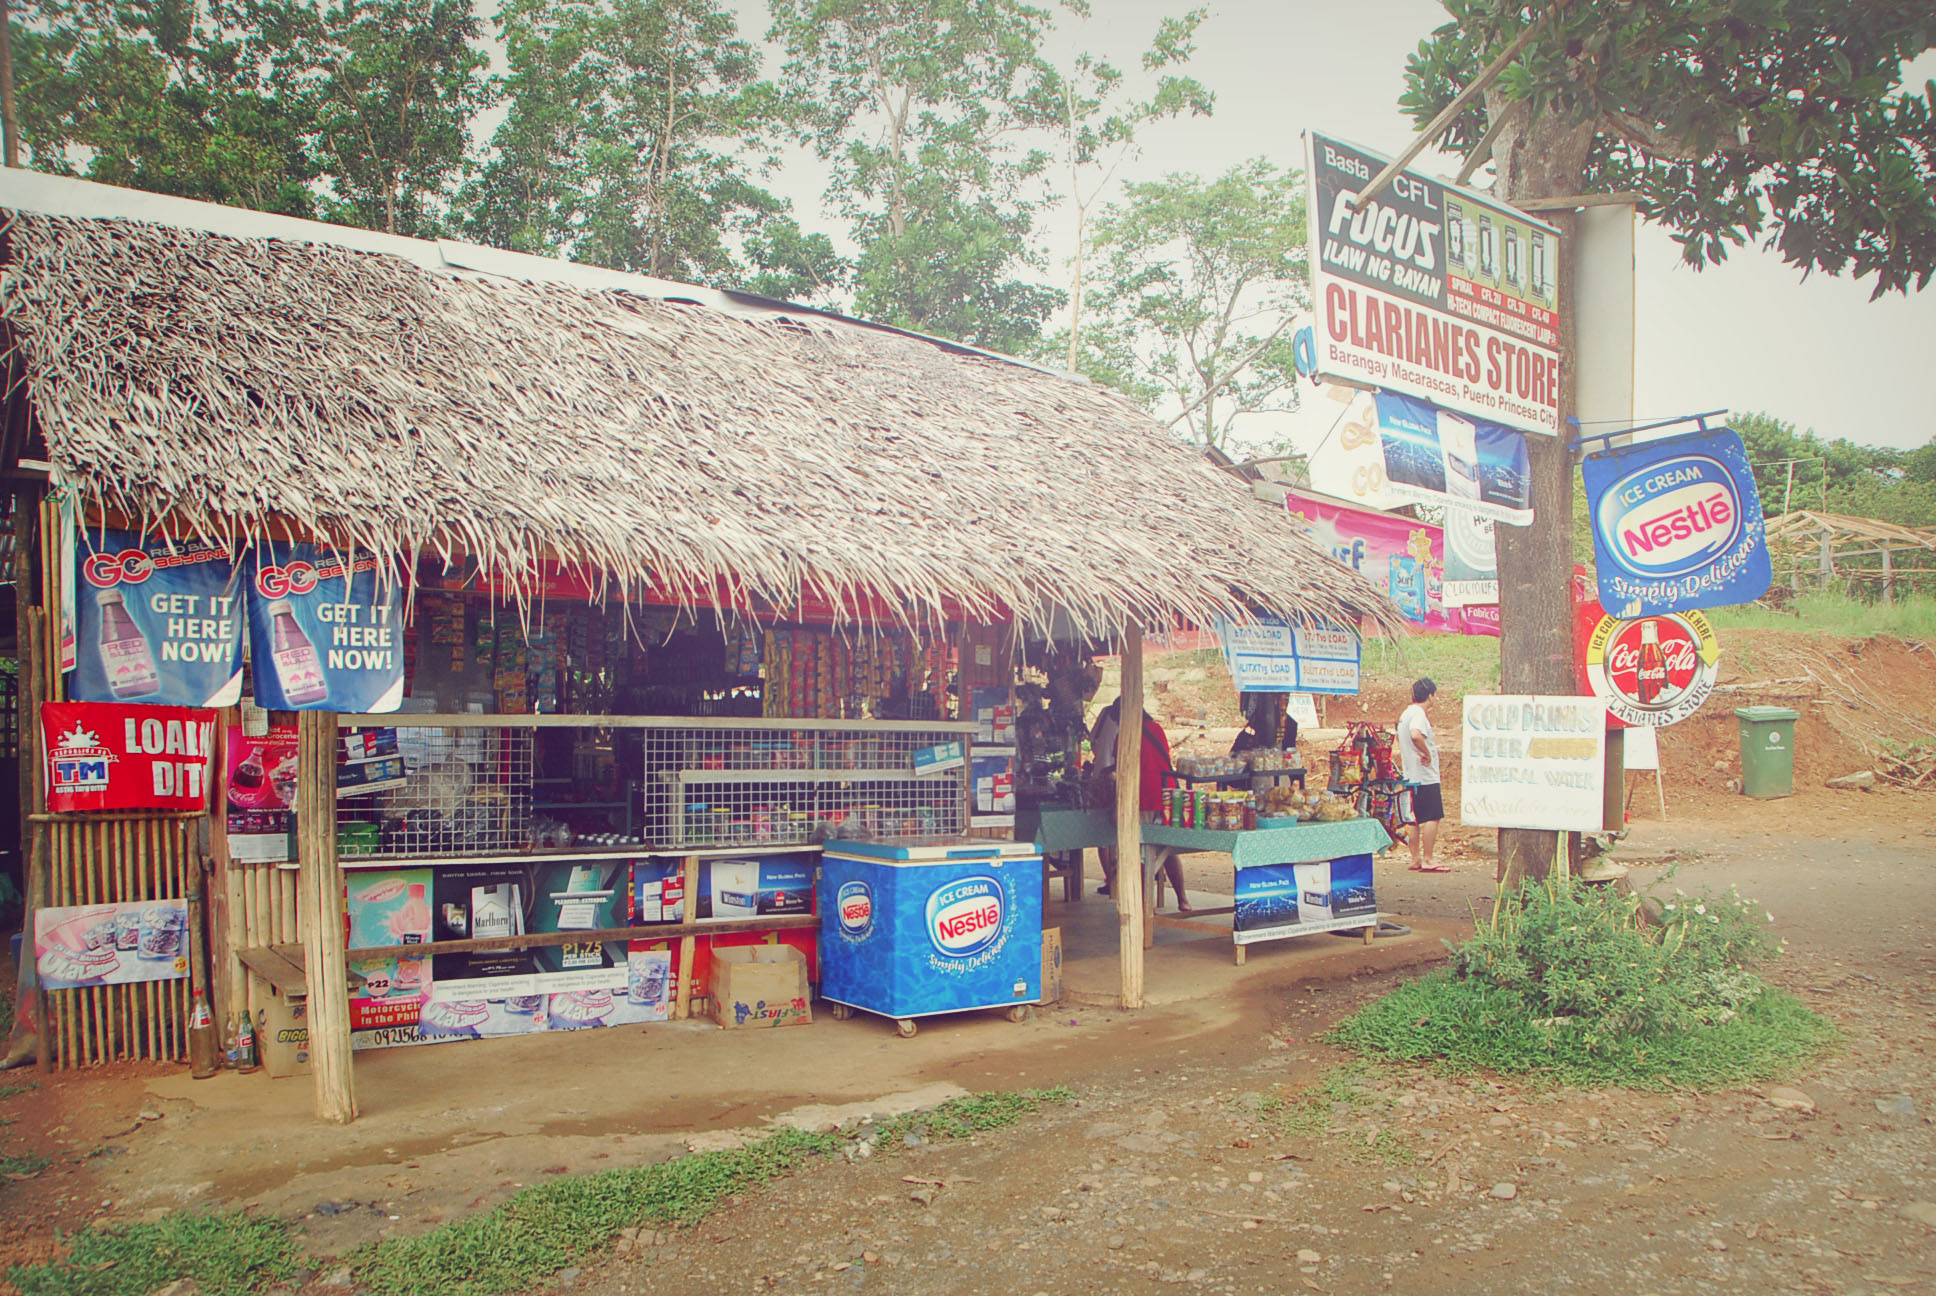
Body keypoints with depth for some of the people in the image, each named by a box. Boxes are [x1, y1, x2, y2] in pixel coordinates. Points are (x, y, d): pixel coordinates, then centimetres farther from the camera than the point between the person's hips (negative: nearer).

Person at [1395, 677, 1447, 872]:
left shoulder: (1406, 714, 16)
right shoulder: (1418, 714, -15)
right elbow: (1416, 735, -35)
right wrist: (1427, 753, -23)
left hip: (1411, 776, 10)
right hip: (1425, 776, -10)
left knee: (1417, 819, 12)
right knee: (1432, 818, -6)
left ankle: (1416, 859, 15)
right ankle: (1428, 860, -5)